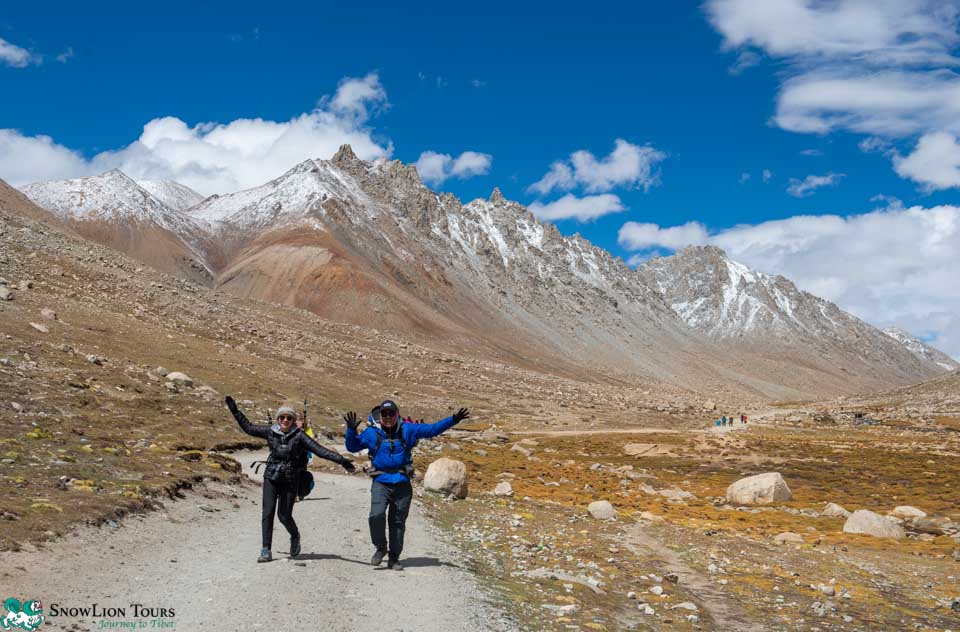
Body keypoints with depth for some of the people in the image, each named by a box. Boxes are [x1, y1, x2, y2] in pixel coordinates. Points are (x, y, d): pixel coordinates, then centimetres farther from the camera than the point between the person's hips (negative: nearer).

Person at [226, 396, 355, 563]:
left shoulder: (299, 435, -6)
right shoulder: (270, 431, 3)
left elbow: (319, 450, -11)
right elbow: (248, 427, 16)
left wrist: (341, 460, -19)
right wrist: (235, 411, 16)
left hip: (290, 480, -2)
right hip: (271, 477, 2)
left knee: (284, 515, 0)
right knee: (267, 513, -7)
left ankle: (295, 537, 33)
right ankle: (266, 550, -1)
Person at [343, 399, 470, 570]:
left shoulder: (408, 431, 5)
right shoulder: (372, 433, 3)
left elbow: (432, 429, 6)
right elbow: (352, 447, 2)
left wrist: (453, 420, -2)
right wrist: (351, 430, -15)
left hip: (402, 484, 2)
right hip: (381, 483, -2)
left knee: (398, 522, 8)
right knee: (377, 515, -21)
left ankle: (394, 558, 22)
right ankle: (380, 547, 4)